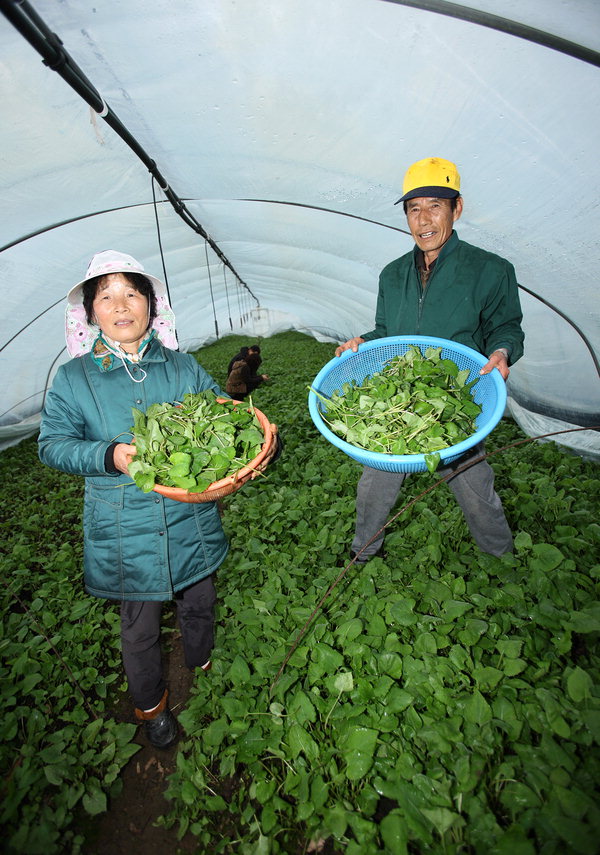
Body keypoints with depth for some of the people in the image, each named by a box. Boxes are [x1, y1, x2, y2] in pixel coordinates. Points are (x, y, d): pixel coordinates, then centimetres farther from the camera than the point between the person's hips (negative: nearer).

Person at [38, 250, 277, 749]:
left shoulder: (183, 367, 0)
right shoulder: (75, 378, -4)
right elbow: (53, 444, -5)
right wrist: (110, 456, -24)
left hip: (192, 521, 2)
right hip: (125, 532, -1)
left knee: (199, 604, 24)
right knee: (139, 626, 18)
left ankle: (203, 668, 57)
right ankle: (151, 705, 49)